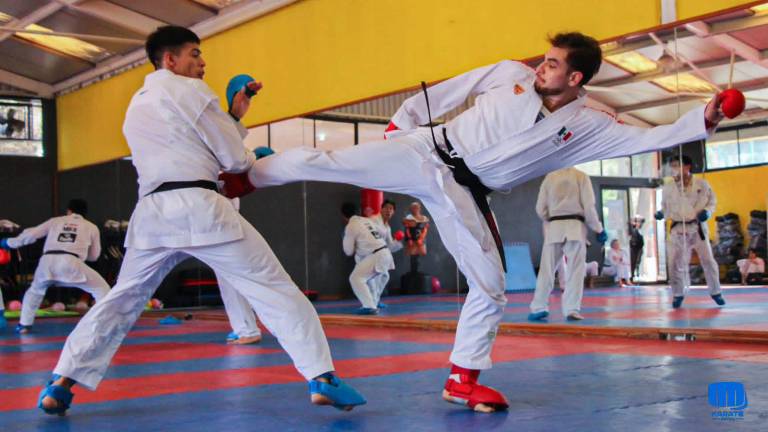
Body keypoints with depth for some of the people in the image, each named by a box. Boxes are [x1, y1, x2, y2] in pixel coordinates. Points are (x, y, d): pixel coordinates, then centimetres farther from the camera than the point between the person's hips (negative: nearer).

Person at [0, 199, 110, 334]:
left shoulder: (56, 221, 26)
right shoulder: (91, 227, 23)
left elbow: (31, 234, 23)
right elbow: (94, 255, 27)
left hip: (48, 261, 3)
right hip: (71, 262, -3)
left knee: (35, 290, 33)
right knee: (101, 288, 11)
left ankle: (24, 324, 31)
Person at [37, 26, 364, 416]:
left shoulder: (136, 106, 26)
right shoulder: (189, 90, 2)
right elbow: (234, 158, 2)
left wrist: (234, 117, 23)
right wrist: (252, 161, 24)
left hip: (152, 211, 7)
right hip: (197, 207, -7)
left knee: (121, 301, 20)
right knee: (275, 290, -4)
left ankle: (62, 383, 14)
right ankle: (322, 378, -10)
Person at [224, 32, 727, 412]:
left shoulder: (589, 125, -2)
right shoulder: (510, 73, -2)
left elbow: (649, 137, -8)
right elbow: (450, 91, 7)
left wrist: (702, 120, -22)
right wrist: (402, 121, 6)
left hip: (465, 195, 2)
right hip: (425, 154, -1)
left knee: (491, 288, -1)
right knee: (325, 161, -11)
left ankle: (464, 379, 15)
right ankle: (246, 178, 11)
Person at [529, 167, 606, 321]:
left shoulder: (550, 177, 5)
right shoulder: (581, 176, 0)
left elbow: (540, 208, 5)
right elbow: (589, 206, -4)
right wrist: (598, 229, 6)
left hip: (554, 228, 2)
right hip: (575, 226, -1)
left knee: (547, 269, 5)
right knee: (575, 270, 2)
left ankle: (539, 308, 1)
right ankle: (571, 309, -4)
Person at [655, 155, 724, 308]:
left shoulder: (701, 184, -3)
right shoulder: (668, 186, -1)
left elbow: (712, 201, 6)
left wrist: (707, 212, -13)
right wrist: (661, 213, -11)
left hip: (697, 227, 0)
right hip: (678, 229, 1)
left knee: (708, 260, 4)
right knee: (675, 263, -1)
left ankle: (715, 292, 22)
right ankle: (678, 294, 17)